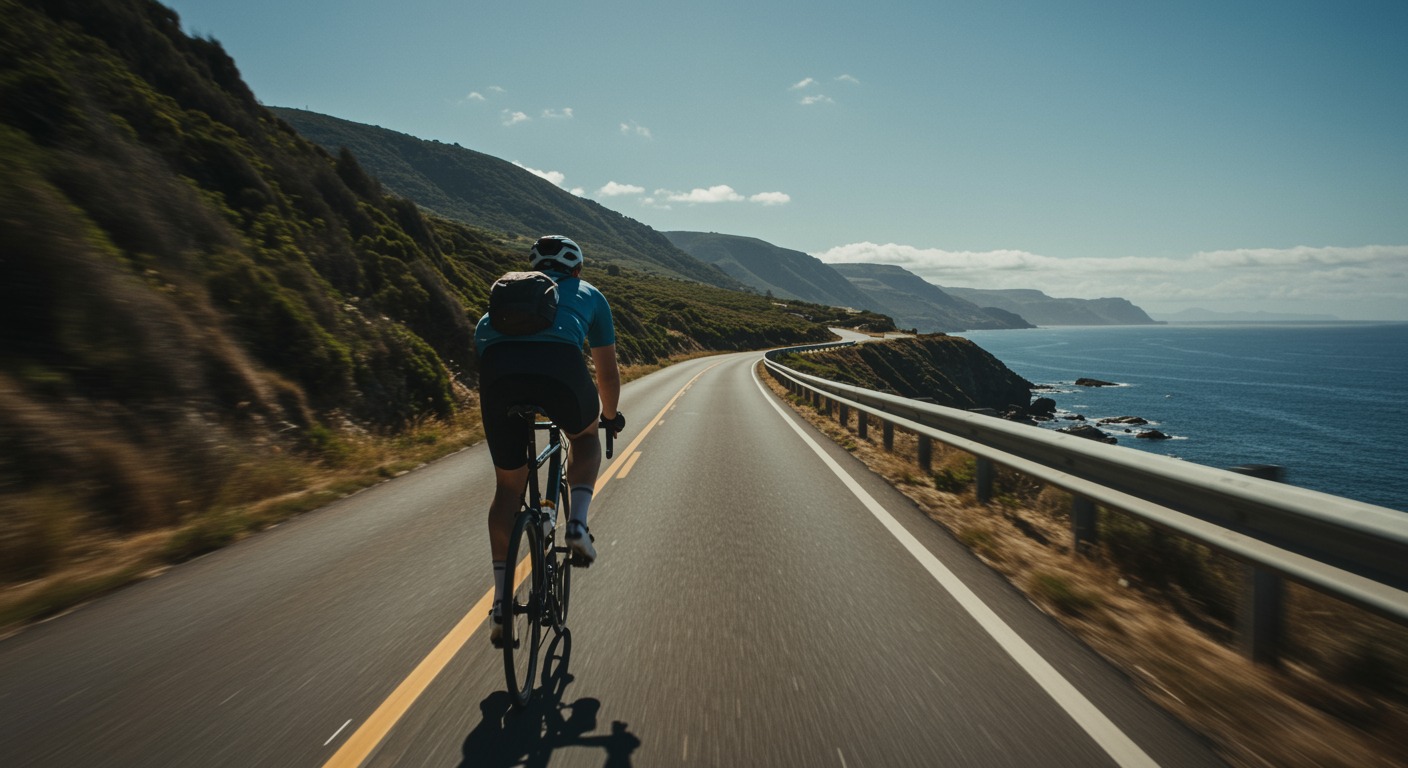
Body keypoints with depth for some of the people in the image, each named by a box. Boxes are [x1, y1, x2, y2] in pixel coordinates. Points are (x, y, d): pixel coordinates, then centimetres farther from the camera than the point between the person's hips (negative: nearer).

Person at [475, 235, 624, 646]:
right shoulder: (588, 294, 31)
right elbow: (607, 371, 35)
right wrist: (610, 415, 52)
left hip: (498, 366, 3)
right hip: (559, 365, -2)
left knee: (508, 485, 17)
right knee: (586, 437, 31)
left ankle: (500, 605, 16)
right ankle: (578, 524, 9)